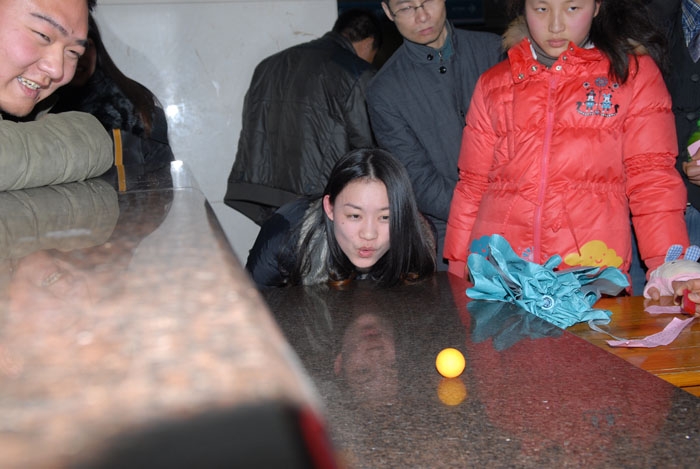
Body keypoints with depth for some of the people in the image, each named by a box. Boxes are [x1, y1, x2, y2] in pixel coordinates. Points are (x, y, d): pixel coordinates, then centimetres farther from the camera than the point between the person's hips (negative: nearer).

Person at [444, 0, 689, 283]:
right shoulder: (493, 84, 12)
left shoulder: (634, 72, 7)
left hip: (593, 267, -1)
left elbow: (653, 179, 0)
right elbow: (472, 186, 13)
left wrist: (668, 269, -11)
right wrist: (458, 267, 8)